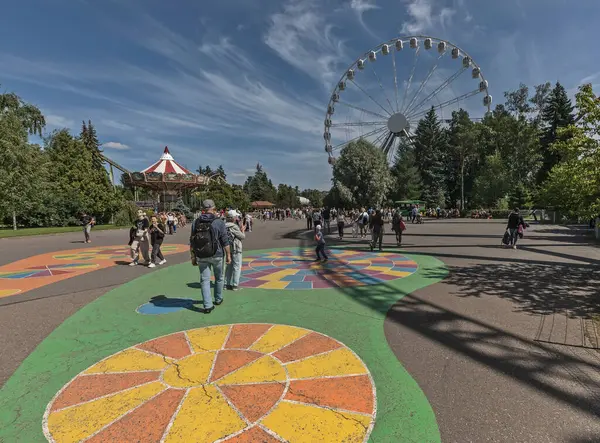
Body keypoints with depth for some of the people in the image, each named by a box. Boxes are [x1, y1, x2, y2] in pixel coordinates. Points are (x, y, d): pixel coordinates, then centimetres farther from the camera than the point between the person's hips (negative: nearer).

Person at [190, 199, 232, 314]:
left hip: (201, 257, 2)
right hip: (216, 255, -2)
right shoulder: (219, 222, -10)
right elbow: (225, 241, -10)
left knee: (205, 280, 7)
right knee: (219, 278, 18)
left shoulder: (196, 222, 0)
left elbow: (192, 242, 3)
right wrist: (228, 255, -1)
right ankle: (218, 299, 33)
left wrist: (193, 257, 10)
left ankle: (208, 305, 3)